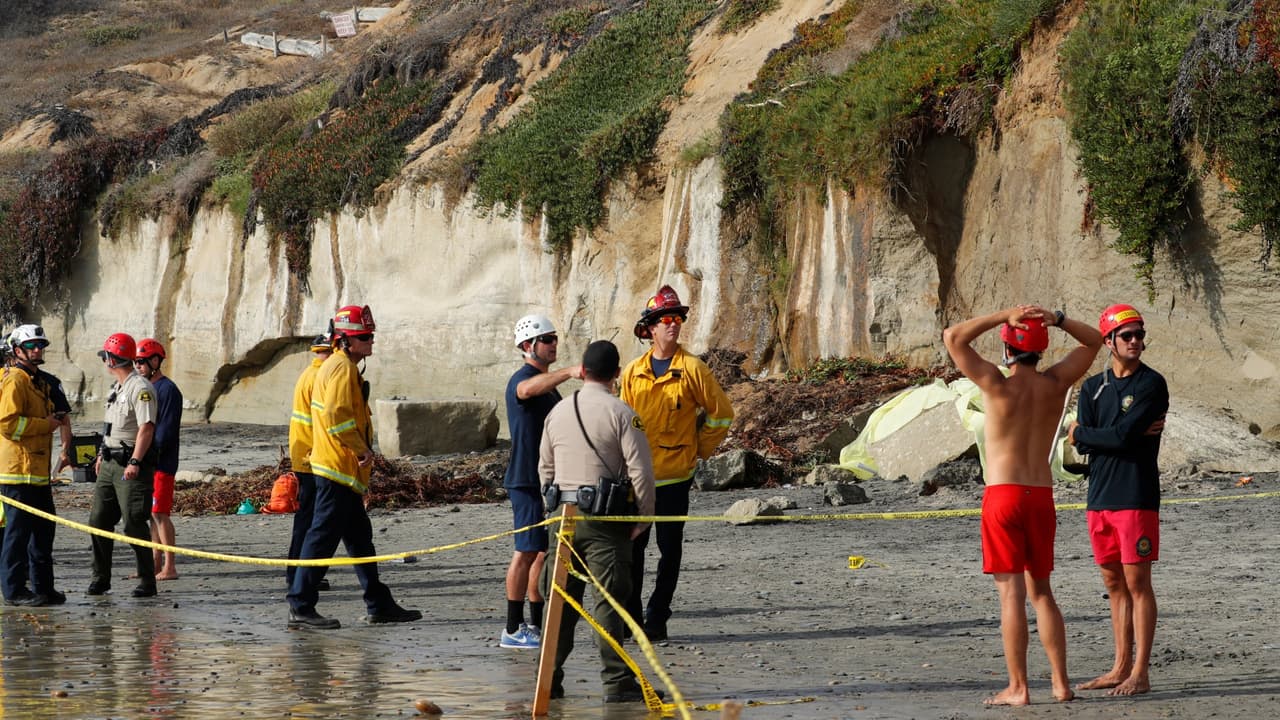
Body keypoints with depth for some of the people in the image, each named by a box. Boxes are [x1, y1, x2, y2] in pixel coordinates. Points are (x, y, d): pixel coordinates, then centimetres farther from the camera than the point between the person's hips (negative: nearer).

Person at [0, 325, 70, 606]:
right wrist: (46, 424, -15)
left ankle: (43, 587, 21)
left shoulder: (37, 381, 21)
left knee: (43, 529, 14)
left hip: (38, 471, 10)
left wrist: (55, 419, 15)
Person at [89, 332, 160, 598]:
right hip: (111, 463, 10)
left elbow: (146, 428, -21)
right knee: (98, 520, 8)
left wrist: (134, 462, -28)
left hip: (131, 467, -10)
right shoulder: (117, 388, 18)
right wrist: (103, 455, 28)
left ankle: (147, 581, 0)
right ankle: (100, 578, 16)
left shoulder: (141, 389, -13)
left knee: (134, 524, -8)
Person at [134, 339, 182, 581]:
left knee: (159, 513, -10)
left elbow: (166, 429, -17)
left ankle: (169, 567, -9)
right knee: (151, 514, 10)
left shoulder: (168, 390, -11)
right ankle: (155, 564, 15)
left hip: (161, 462, -9)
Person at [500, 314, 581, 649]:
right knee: (527, 552, -8)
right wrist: (568, 372, -53)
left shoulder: (548, 383, 20)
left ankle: (536, 625, 18)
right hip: (527, 479, -10)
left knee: (545, 551, 11)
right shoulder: (522, 379, -12)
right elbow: (529, 389, -39)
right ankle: (513, 630, -6)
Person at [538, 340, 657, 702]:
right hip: (605, 518, -5)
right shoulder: (621, 414, -9)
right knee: (609, 599, -3)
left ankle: (549, 679, 15)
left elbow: (545, 468, 16)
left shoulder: (558, 412, 8)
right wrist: (644, 517, -1)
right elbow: (640, 471, -12)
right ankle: (617, 682, -5)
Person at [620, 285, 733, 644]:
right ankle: (629, 614, 13)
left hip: (674, 475, -2)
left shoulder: (692, 369, -4)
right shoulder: (633, 372, 6)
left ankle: (658, 617, 8)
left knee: (669, 549, 2)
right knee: (632, 546, 4)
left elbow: (721, 413, 4)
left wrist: (699, 451, 5)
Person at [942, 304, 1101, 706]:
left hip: (1003, 496, -5)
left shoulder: (999, 385, -9)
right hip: (1041, 497, 5)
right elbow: (1094, 342, 19)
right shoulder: (1056, 384, 4)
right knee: (1041, 591, 14)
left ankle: (1017, 688, -7)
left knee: (1011, 592, -5)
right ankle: (1060, 683, 11)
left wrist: (1003, 315, -8)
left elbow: (952, 338, -7)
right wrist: (1057, 320, 1)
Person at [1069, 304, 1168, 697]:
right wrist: (1127, 434, -13)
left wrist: (1080, 433, -1)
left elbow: (1124, 436, -16)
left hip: (1136, 498, -6)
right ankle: (1121, 668, 17)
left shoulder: (1151, 384, -6)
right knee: (1115, 583, 11)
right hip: (1099, 497, 6)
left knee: (1137, 582, -5)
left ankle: (1140, 674, -3)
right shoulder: (1092, 388, 12)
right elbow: (1084, 447, 0)